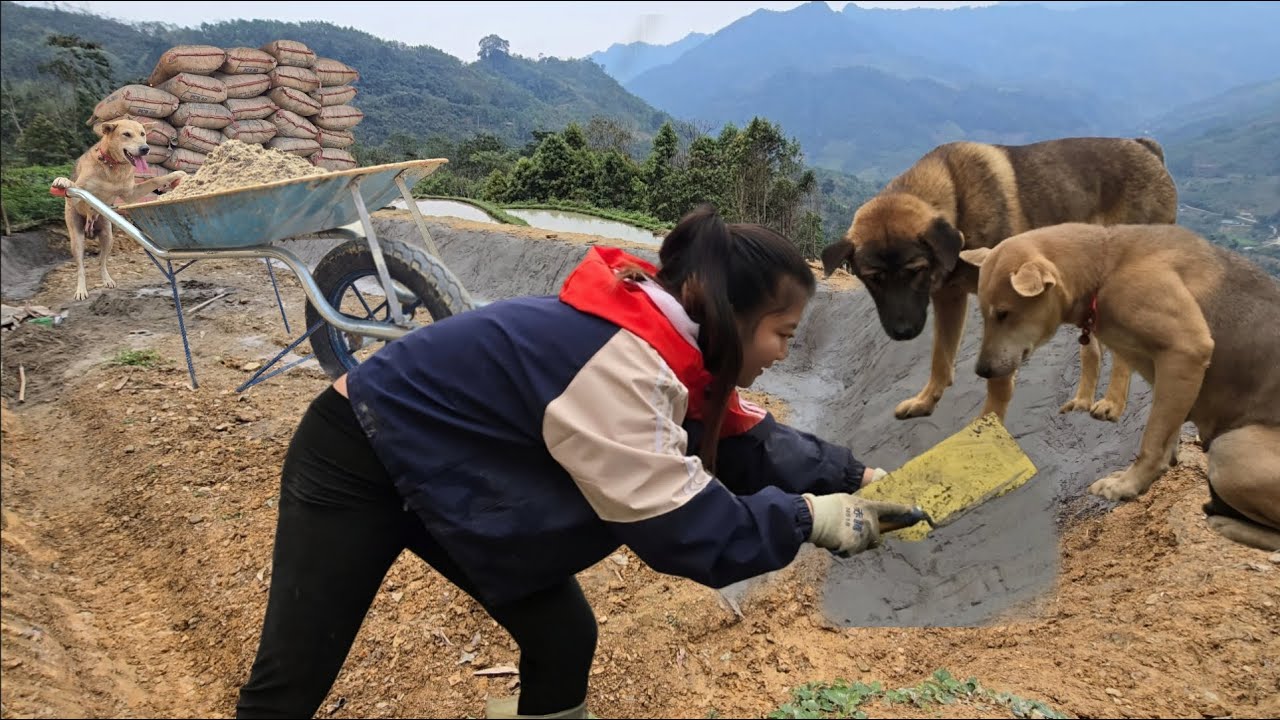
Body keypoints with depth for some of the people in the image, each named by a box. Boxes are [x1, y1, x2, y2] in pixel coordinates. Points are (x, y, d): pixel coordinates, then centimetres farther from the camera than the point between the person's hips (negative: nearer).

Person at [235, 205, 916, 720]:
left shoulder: (663, 343, -5)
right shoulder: (619, 367, -34)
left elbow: (745, 441, 4)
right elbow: (680, 526, -32)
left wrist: (854, 477, -3)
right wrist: (809, 517, -22)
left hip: (448, 472, 9)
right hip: (357, 459, -8)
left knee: (563, 640, 6)